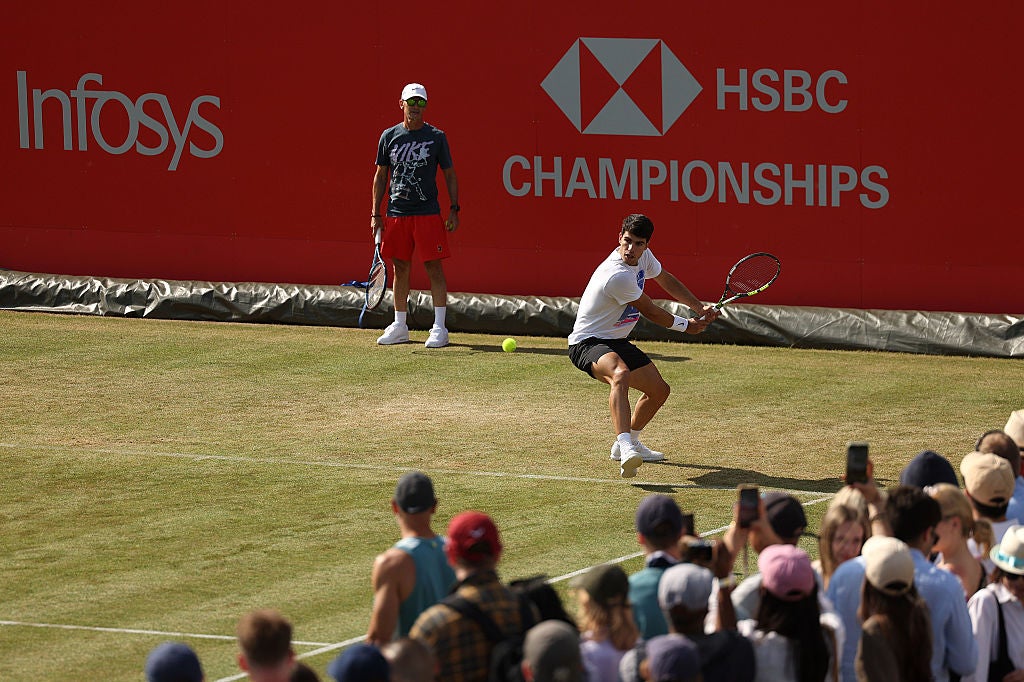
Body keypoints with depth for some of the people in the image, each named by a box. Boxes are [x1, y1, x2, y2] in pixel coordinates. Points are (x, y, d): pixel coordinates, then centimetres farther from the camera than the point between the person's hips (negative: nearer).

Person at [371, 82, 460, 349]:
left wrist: (454, 209, -3)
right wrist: (375, 214, 8)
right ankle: (400, 325, 17)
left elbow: (450, 174, 5)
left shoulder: (436, 137, 0)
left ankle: (439, 328, -3)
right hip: (396, 214, 3)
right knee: (400, 267, 8)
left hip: (427, 213, -3)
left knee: (434, 267, -5)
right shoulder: (389, 137, 6)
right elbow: (380, 176, 12)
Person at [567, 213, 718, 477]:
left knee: (659, 391, 15)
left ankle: (629, 444, 39)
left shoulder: (643, 256, -2)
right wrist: (687, 325, 1)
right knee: (621, 373, -40)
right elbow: (650, 311, -15)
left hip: (616, 341, 10)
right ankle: (625, 447, -57)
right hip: (587, 343, -10)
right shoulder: (617, 275, -29)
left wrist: (700, 309, 10)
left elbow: (667, 281, 20)